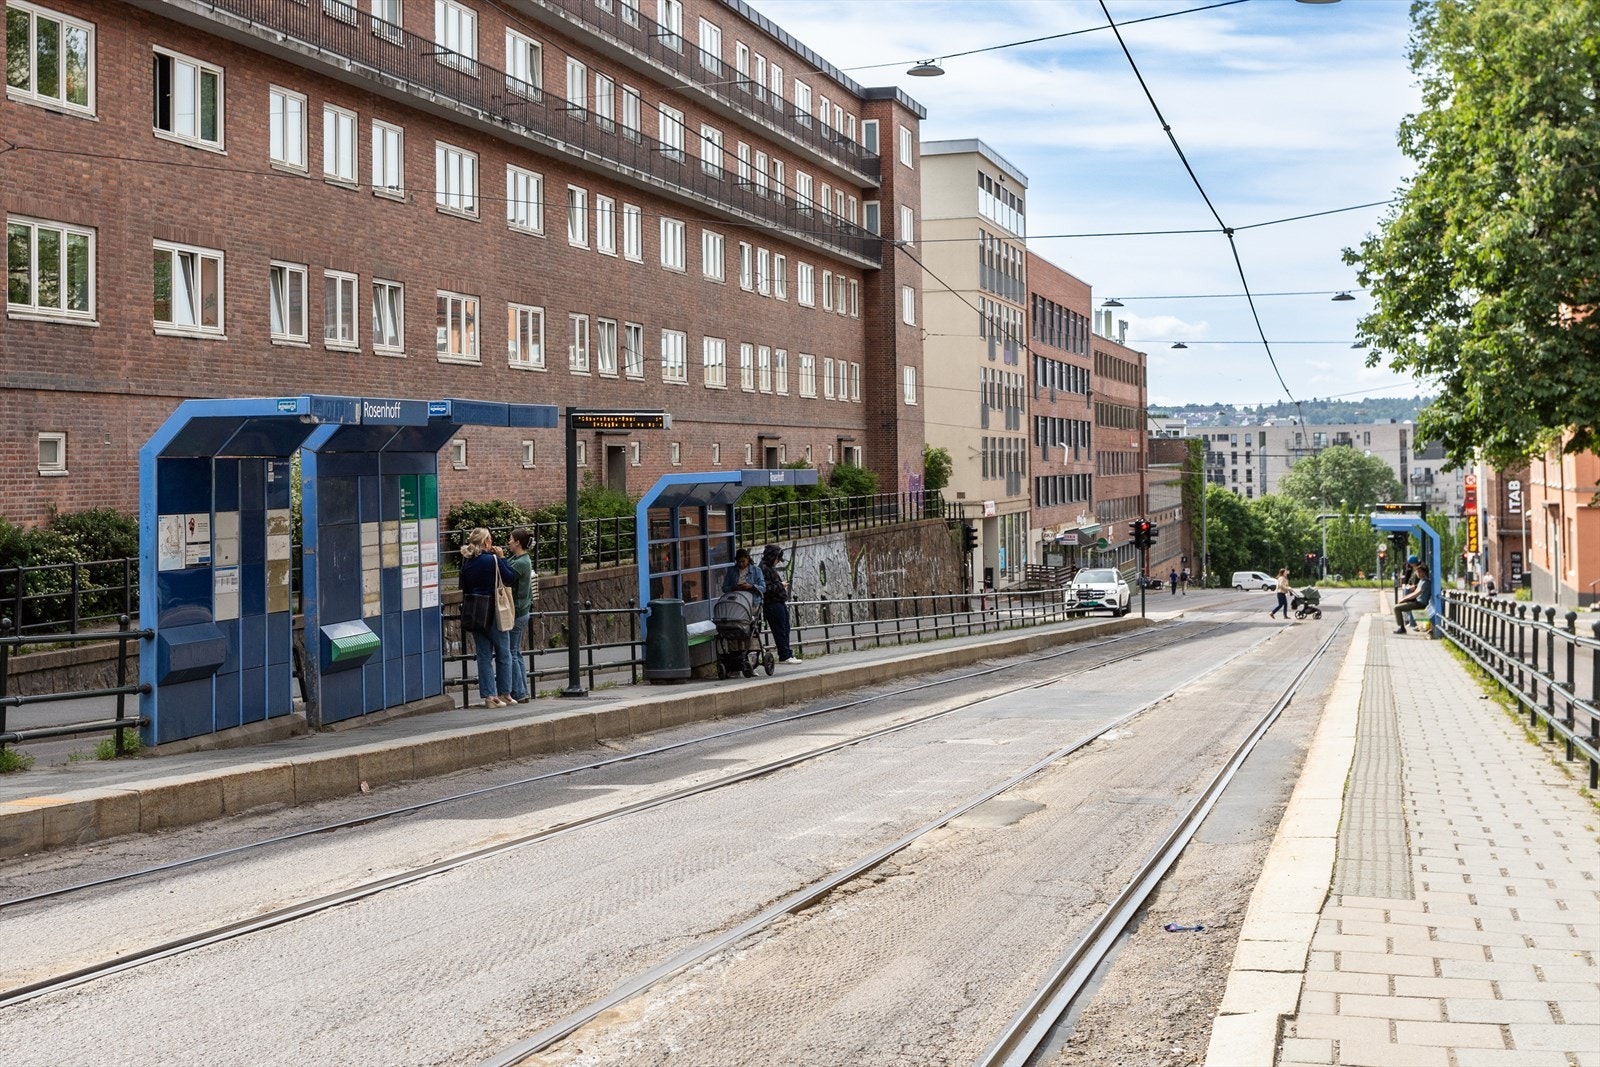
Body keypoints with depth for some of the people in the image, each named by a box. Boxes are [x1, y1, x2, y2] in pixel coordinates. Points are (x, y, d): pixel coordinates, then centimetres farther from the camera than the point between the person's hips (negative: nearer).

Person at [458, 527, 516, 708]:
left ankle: (489, 695, 5)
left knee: (484, 655, 8)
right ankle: (504, 693, 14)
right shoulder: (493, 560, -12)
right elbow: (511, 579, -7)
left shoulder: (467, 562, 4)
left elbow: (465, 588, 9)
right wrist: (502, 558, -2)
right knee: (503, 654, 9)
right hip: (494, 613, -5)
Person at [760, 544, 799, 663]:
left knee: (785, 630, 11)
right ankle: (785, 656, -1)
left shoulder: (771, 568, 18)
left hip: (781, 603, 10)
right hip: (773, 605, -10)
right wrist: (780, 586, -12)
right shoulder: (763, 569, -13)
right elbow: (766, 587, -21)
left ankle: (787, 654, 16)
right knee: (779, 631, -5)